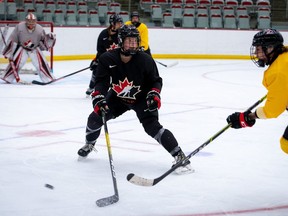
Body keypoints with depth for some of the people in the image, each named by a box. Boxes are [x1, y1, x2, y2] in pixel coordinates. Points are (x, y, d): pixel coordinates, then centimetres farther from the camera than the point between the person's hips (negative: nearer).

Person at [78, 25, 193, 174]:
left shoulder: (145, 59, -23)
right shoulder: (107, 59, -20)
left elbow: (156, 80, -10)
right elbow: (101, 82, -21)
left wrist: (154, 94, -28)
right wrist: (98, 98, -38)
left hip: (141, 99, -3)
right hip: (118, 97, 3)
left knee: (152, 126, -23)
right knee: (95, 117, -2)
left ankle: (179, 156, -23)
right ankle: (89, 144, 32)